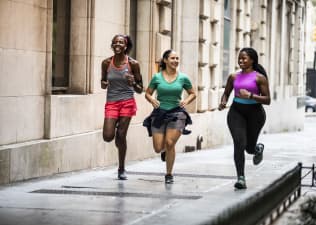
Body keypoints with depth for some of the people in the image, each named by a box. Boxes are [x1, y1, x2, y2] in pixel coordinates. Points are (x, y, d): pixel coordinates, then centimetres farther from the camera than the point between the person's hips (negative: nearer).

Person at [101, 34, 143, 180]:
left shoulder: (132, 64, -4)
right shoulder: (106, 63, 1)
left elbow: (140, 90, 2)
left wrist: (133, 83, -19)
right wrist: (104, 84, -8)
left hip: (127, 102, -2)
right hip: (111, 102, 2)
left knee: (121, 135, -3)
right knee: (108, 137, -10)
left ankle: (121, 169, 12)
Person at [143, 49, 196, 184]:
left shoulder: (183, 78, 1)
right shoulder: (157, 77, 0)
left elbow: (192, 94, 13)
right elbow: (147, 93, 9)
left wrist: (186, 101, -6)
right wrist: (152, 100, -11)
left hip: (176, 113, -1)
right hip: (159, 113, 1)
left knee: (170, 143, -16)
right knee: (158, 148, -2)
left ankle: (169, 174, 2)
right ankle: (165, 150, 39)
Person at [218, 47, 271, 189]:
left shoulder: (259, 77, -5)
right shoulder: (233, 77, 7)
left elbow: (267, 100, -8)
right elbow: (226, 93, 20)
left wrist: (250, 95, -22)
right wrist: (223, 102, -3)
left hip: (254, 113, -2)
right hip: (236, 112, 2)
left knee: (249, 148, 7)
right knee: (239, 144, -15)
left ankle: (258, 148, 46)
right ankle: (241, 178, -10)